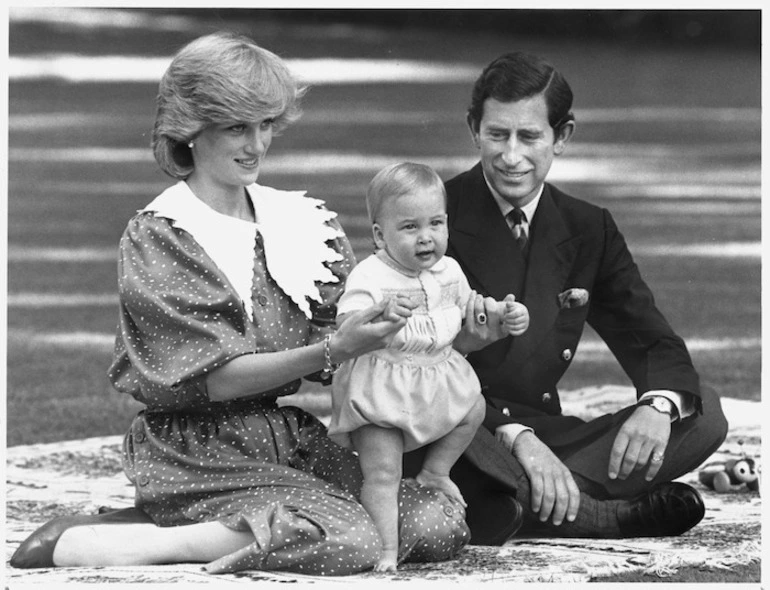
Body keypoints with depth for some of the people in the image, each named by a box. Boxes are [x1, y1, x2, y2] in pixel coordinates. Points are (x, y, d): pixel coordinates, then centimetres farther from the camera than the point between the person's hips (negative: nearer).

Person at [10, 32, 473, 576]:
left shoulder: (305, 220, 12)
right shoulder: (157, 237, -5)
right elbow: (215, 378, -13)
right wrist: (333, 351, -24)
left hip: (304, 442, 6)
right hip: (203, 454, -6)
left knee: (442, 524, -15)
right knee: (349, 541, -29)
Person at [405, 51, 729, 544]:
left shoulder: (589, 230, 11)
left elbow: (653, 342, 10)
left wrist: (658, 405, -17)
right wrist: (515, 434, -29)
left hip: (541, 437, 5)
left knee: (702, 414, -12)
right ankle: (603, 516, -29)